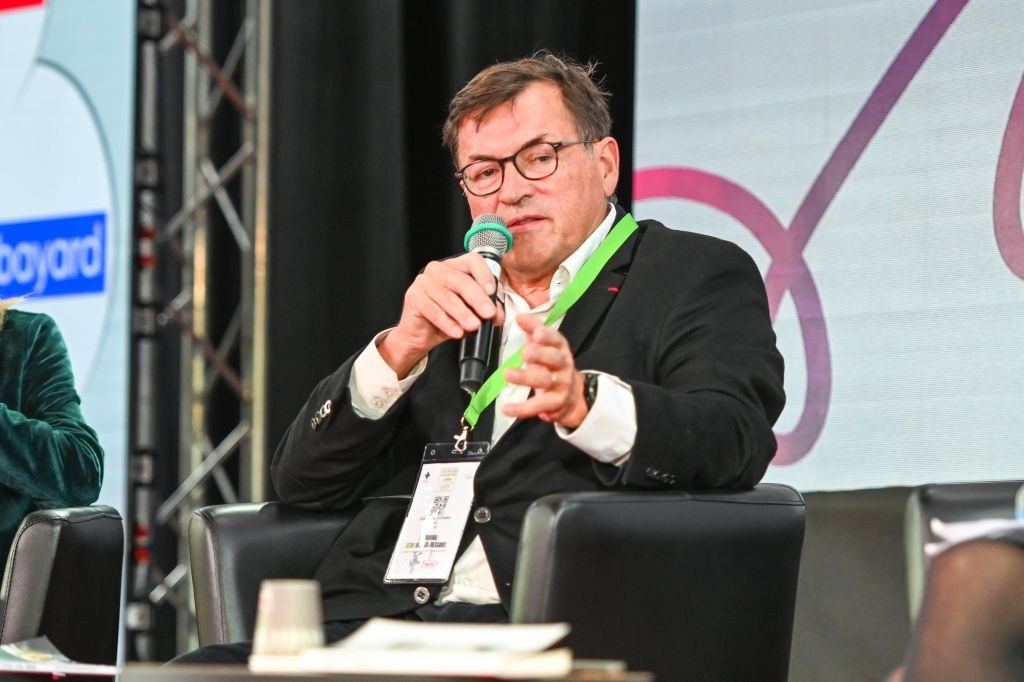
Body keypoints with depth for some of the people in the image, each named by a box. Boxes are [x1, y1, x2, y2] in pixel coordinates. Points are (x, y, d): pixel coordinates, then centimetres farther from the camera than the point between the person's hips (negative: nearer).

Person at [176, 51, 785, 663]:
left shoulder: (699, 277, 12)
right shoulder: (449, 309, 27)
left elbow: (735, 439, -9)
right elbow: (301, 482, 17)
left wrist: (581, 402, -28)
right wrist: (401, 348, 0)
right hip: (376, 620, 5)